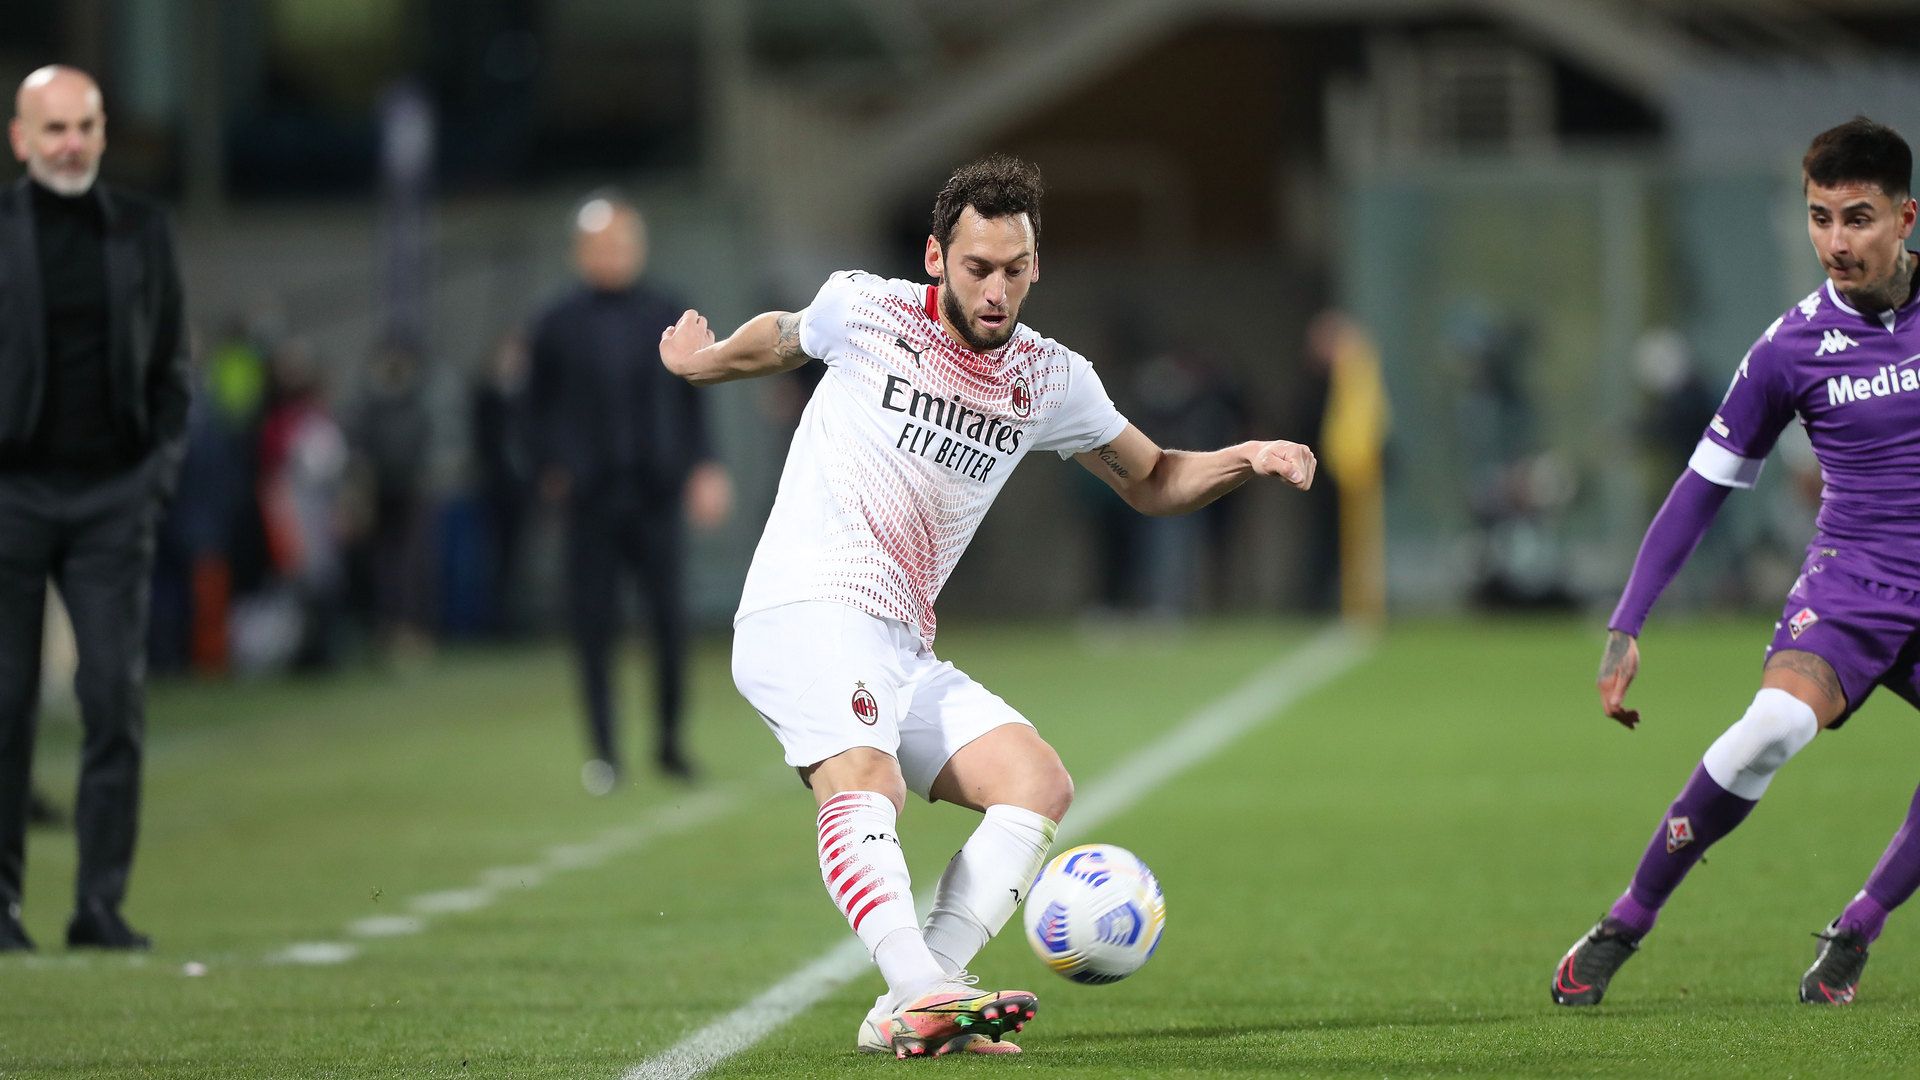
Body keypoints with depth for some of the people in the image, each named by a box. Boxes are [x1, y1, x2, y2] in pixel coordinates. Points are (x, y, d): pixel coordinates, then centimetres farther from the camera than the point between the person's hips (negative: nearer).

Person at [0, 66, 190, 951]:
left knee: (117, 702, -4)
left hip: (113, 495, 2)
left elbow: (169, 363, 14)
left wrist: (161, 469, 3)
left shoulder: (142, 231, 8)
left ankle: (101, 905, 0)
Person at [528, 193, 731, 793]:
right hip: (591, 497, -1)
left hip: (656, 493, 1)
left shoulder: (667, 318, 8)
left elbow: (691, 399, 11)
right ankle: (603, 752, 4)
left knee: (671, 619, -4)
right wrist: (553, 469, -2)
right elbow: (539, 404, 8)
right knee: (593, 625, -2)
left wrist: (703, 467, 1)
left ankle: (670, 740, 11)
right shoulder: (558, 325, 5)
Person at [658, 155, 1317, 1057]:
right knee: (865, 784, -32)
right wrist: (703, 360, 37)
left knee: (1040, 783, -14)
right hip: (804, 613, -6)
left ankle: (907, 1013, -24)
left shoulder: (1050, 381, 9)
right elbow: (781, 338, 22)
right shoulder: (865, 312, -1)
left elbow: (1150, 482, 20)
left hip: (902, 652, 6)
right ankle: (919, 990, -52)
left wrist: (1246, 461, 3)